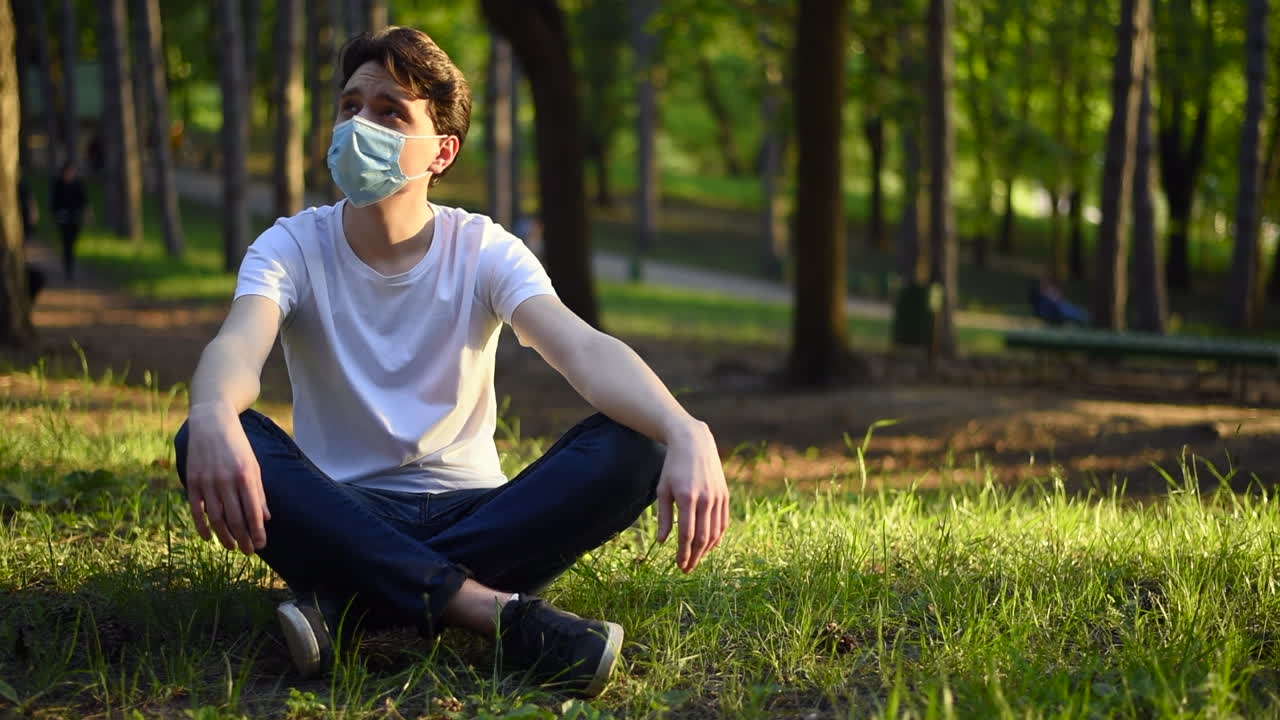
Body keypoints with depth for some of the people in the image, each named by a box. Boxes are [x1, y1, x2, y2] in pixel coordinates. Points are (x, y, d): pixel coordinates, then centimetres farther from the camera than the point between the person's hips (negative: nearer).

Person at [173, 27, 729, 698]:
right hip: (342, 521, 0)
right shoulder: (291, 247, -3)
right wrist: (211, 415, -52)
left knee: (630, 448, -26)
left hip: (471, 513, 1)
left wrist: (684, 430, -43)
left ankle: (346, 604, -32)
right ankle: (496, 609, -37)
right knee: (209, 443, -31)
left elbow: (585, 350, -22)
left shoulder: (483, 251, -3)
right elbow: (238, 346, -25)